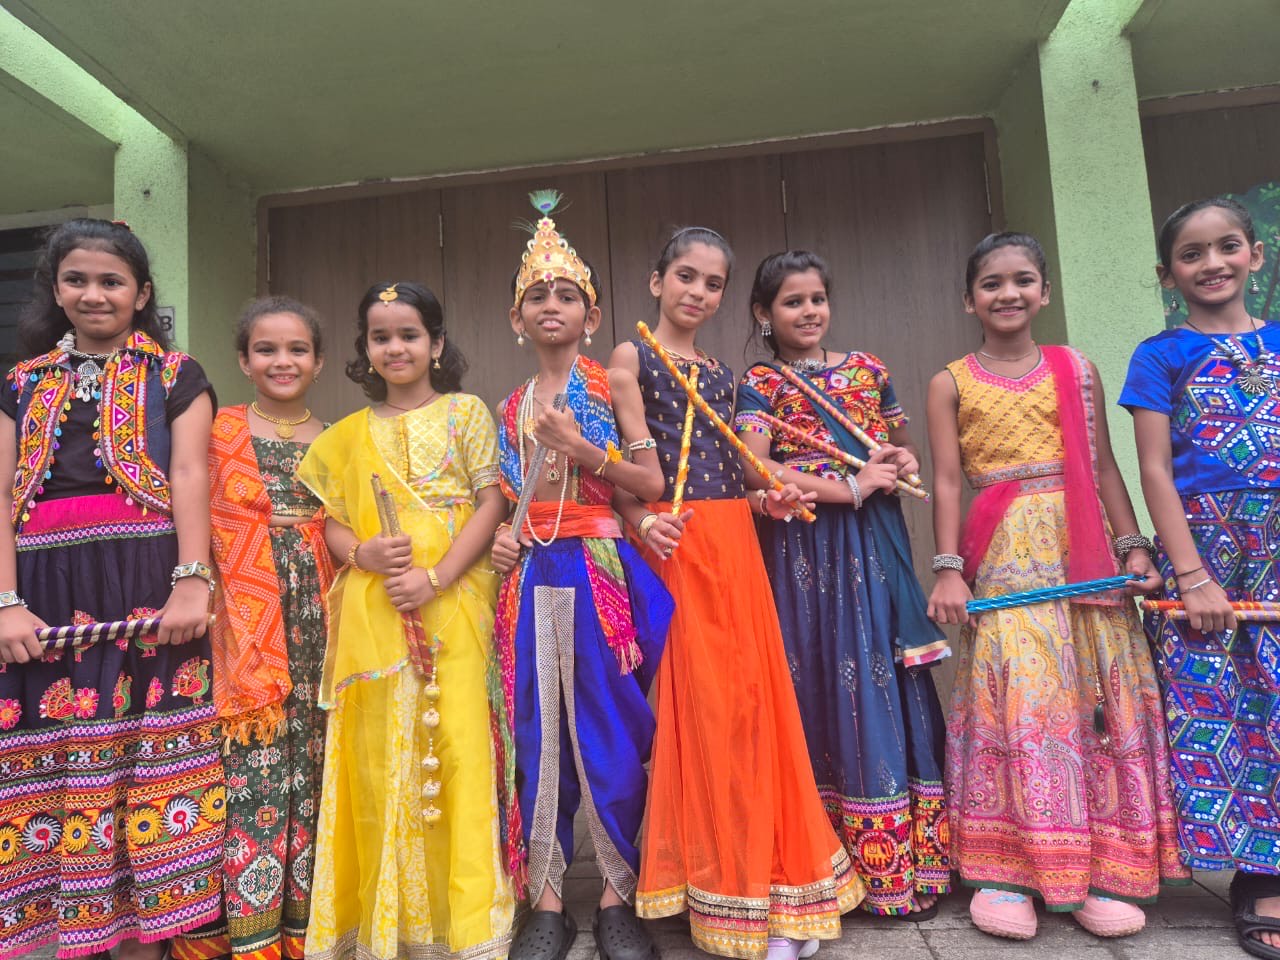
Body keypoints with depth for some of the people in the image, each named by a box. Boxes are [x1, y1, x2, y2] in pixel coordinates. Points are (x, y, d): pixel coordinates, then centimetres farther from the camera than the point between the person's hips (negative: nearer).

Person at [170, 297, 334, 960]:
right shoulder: (223, 430, 4)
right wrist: (203, 590, -11)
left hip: (317, 622, 3)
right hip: (247, 623, -3)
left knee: (311, 764, 7)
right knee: (251, 763, -4)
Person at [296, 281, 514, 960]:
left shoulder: (465, 413, 5)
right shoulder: (349, 434, 15)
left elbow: (491, 503, -2)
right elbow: (332, 523, 14)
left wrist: (434, 578, -12)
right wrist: (363, 553, -9)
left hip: (453, 605, -3)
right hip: (374, 613, 3)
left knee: (459, 746, -4)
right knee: (381, 756, 6)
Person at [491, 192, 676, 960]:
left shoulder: (614, 384, 4)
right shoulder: (513, 407, 16)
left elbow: (651, 482, -3)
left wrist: (580, 449, -14)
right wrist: (501, 536, 3)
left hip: (599, 570, -4)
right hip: (532, 577, 4)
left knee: (609, 732, 0)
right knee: (539, 735, 6)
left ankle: (618, 898, 18)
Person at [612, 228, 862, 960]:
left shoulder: (723, 374, 19)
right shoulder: (633, 357, 2)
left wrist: (768, 502, 3)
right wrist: (642, 521, -24)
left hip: (734, 547, 6)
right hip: (675, 548, -6)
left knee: (756, 702, 8)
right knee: (704, 707, -2)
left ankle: (773, 887, 24)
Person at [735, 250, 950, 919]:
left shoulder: (867, 369, 15)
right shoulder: (759, 385, 2)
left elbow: (904, 446, 24)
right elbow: (756, 470, -12)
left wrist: (901, 462, -1)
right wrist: (851, 487, -14)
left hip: (875, 545, 4)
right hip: (803, 551, -3)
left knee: (889, 683, 4)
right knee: (822, 686, -1)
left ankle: (907, 858, 16)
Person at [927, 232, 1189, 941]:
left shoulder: (1076, 370, 11)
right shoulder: (950, 384, 5)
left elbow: (1103, 468, 10)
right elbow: (947, 482, -1)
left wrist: (1133, 545, 2)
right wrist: (948, 568, -8)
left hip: (1082, 550, 3)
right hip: (1003, 554, -2)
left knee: (1099, 696, 4)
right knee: (1016, 699, -4)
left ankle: (1100, 870, 18)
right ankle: (1006, 871, 9)